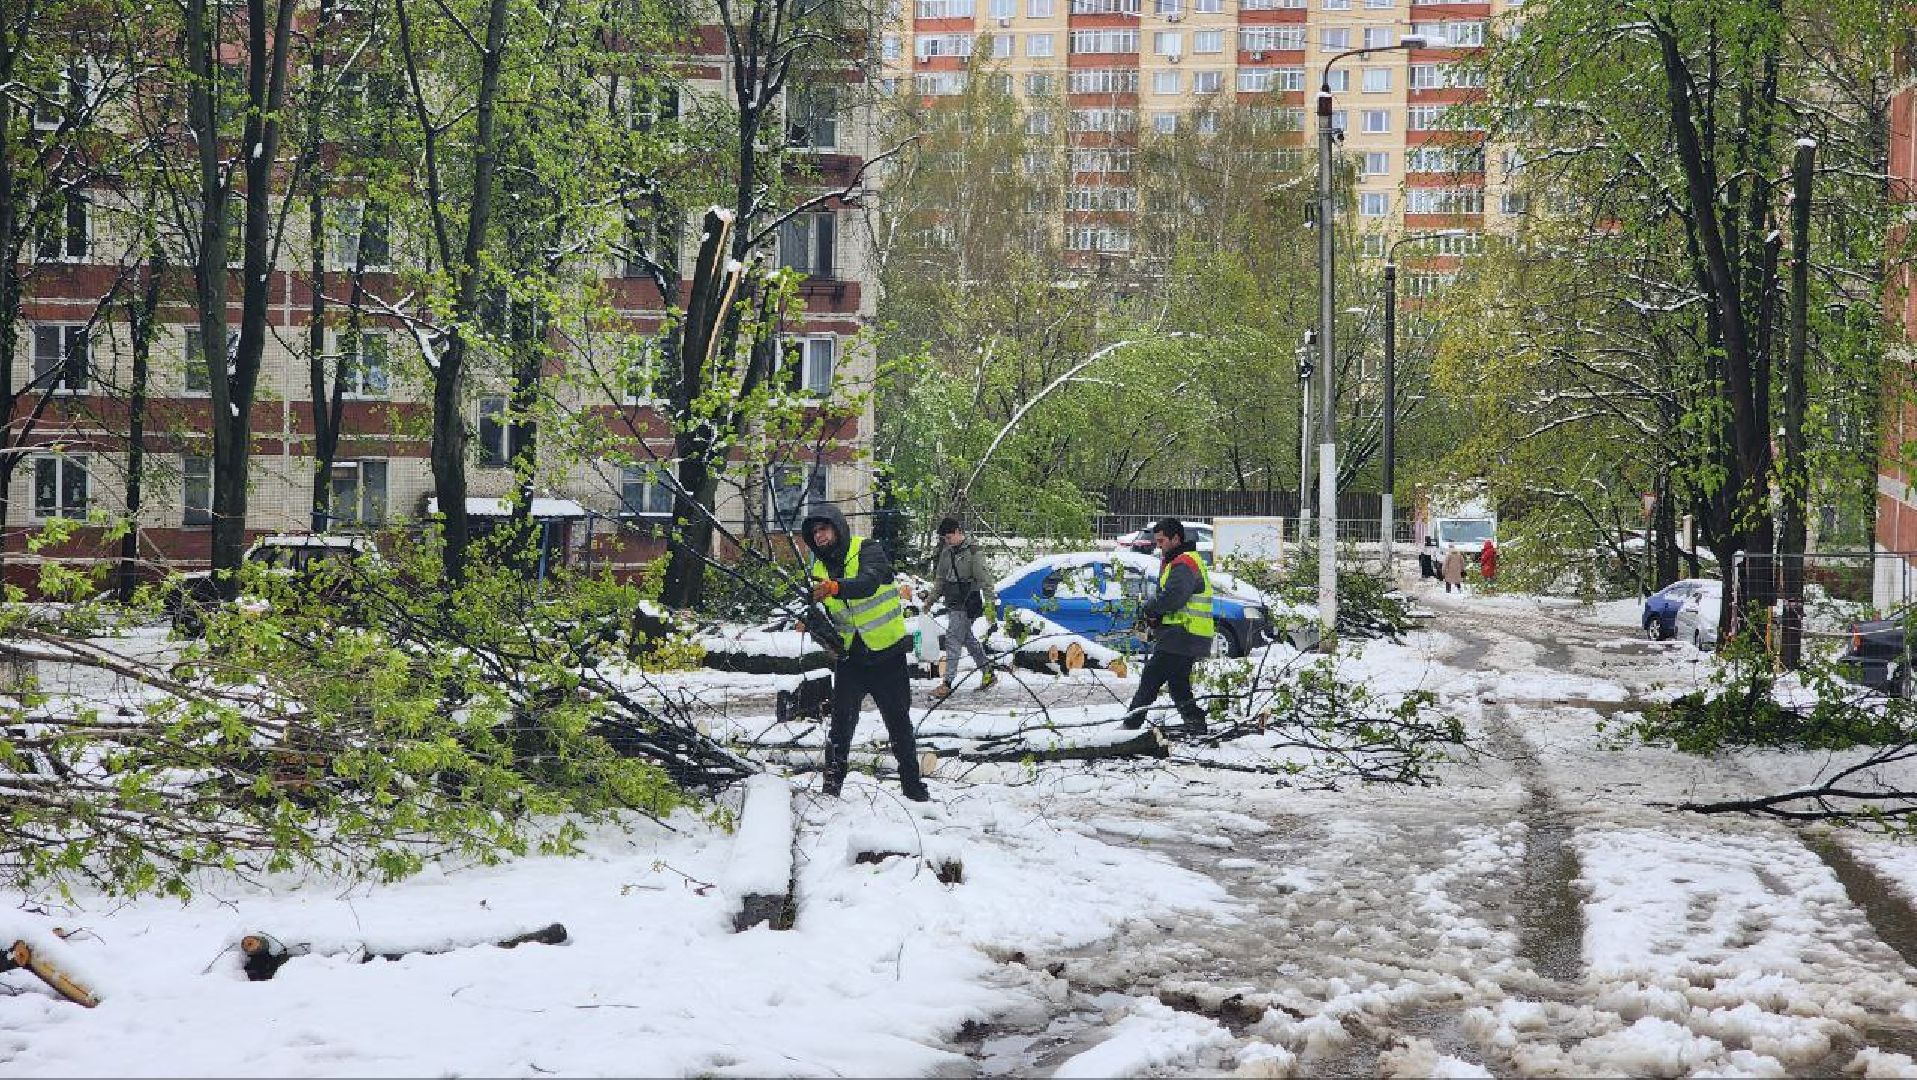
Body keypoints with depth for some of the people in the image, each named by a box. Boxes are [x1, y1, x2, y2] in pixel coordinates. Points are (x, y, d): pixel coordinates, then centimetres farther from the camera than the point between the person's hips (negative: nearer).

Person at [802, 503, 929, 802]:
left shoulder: (867, 552, -11)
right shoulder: (818, 569, 7)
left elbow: (868, 583, -33)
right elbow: (824, 615, 14)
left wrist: (836, 587, -51)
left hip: (887, 651, -3)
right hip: (850, 656, 3)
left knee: (898, 720, 5)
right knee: (842, 720, -8)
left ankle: (912, 783, 15)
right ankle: (832, 783, -4)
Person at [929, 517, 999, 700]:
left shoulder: (971, 552, -12)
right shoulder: (946, 552, 10)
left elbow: (983, 579, -14)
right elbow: (941, 579, 22)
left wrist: (989, 603, -19)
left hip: (967, 602, -8)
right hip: (952, 602, 8)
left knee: (953, 639, -12)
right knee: (968, 638, 13)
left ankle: (947, 682, -13)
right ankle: (988, 673, 23)